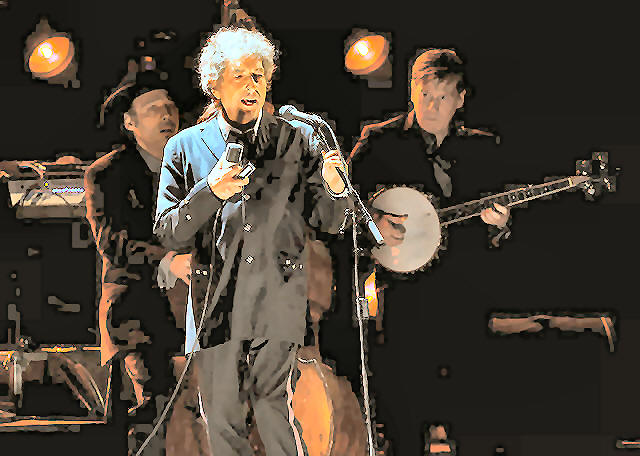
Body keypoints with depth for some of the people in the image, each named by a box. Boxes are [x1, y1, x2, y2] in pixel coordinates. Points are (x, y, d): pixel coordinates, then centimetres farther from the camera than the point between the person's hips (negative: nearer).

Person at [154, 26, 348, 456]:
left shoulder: (300, 141, 6)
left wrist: (333, 190, -15)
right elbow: (169, 234, 2)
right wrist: (210, 192, -14)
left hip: (277, 305, -1)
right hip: (216, 308, 1)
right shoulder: (186, 147, 6)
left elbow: (325, 224, 7)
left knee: (277, 416, -7)